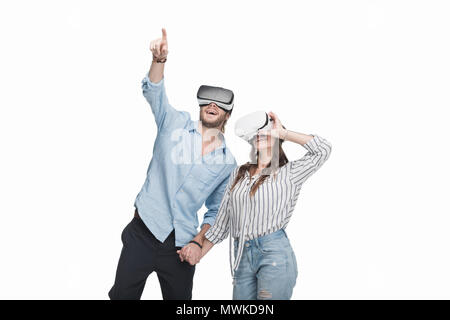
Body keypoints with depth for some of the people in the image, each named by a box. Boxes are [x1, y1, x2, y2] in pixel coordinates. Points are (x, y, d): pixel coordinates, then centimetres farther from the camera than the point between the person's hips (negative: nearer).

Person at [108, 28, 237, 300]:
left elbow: (217, 211, 11)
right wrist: (159, 60, -32)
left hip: (181, 245, 2)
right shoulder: (176, 124, 3)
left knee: (179, 298, 9)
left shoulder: (227, 163, 6)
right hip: (144, 233, -2)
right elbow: (153, 91, -14)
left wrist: (198, 242, -4)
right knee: (122, 295, -2)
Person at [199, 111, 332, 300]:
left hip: (274, 254, -4)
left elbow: (323, 149, -10)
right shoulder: (238, 174, 15)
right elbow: (222, 222, 17)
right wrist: (197, 255, 13)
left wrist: (283, 133, -4)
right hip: (242, 257, 4)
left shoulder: (288, 173, 4)